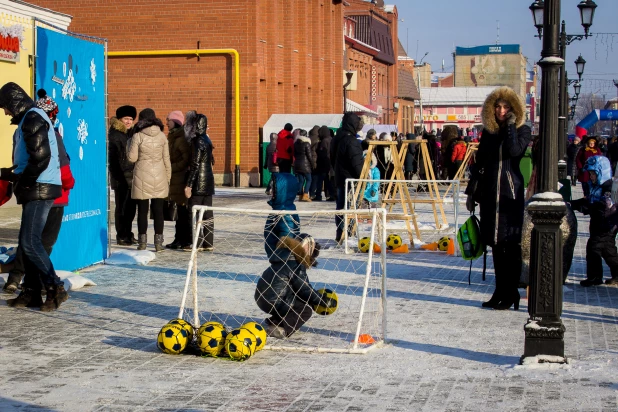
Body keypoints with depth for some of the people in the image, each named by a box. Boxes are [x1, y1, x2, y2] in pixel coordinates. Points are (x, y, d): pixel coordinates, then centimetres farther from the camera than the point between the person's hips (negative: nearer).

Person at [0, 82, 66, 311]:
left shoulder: (32, 119, -12)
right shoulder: (28, 120, 20)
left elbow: (41, 159, -22)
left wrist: (22, 181, -11)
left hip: (40, 190, -10)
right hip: (35, 191, 10)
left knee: (30, 242, -12)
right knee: (27, 242, 10)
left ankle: (55, 289, -7)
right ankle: (31, 293, 13)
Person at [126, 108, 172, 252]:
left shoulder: (137, 136, -8)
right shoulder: (162, 136, 2)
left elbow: (132, 158, -6)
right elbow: (166, 159, 5)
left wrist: (129, 142, 7)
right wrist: (168, 177, 13)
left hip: (142, 178, -2)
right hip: (159, 176, 2)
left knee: (142, 209, 6)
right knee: (158, 210, 5)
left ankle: (142, 242, 8)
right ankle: (158, 242, 5)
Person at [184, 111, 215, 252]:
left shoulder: (198, 142, -14)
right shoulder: (206, 140, 13)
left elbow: (195, 165, -18)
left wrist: (189, 185, -16)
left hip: (199, 182, -9)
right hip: (208, 180, 9)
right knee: (207, 213, 9)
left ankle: (196, 243, -5)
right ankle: (208, 243, 11)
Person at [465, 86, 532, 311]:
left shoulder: (523, 131, 1)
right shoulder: (488, 132, 14)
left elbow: (514, 151, -20)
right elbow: (479, 163, 17)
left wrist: (510, 126, -13)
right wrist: (472, 192, 14)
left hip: (511, 193, -5)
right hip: (489, 192, 5)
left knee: (511, 244, -4)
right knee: (495, 243, 7)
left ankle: (510, 294, 1)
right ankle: (500, 291, 14)